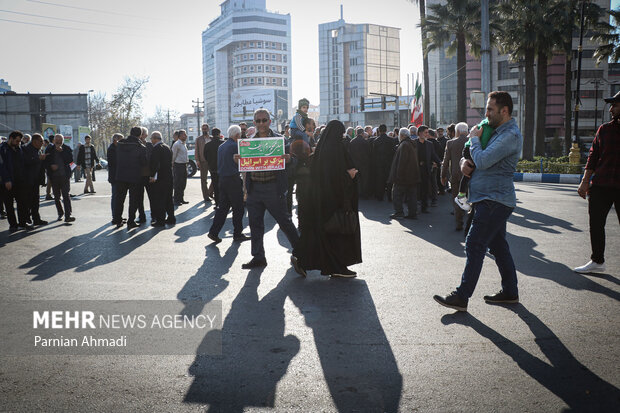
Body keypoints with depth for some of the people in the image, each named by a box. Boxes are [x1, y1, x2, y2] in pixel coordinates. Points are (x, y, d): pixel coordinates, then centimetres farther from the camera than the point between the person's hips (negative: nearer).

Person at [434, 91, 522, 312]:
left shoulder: (510, 135, -15)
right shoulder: (496, 131, 17)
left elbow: (482, 161, -23)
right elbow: (476, 159, 22)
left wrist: (474, 138, -7)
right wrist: (465, 161, -2)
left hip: (494, 200, -10)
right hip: (493, 200, 10)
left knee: (474, 246, -10)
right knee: (498, 245, 14)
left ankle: (461, 297, -7)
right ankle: (510, 292, 24)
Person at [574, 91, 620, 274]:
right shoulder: (604, 129, 8)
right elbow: (593, 156, 11)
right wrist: (585, 181, 6)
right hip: (600, 186, 4)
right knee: (596, 224, 9)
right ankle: (597, 261, 23)